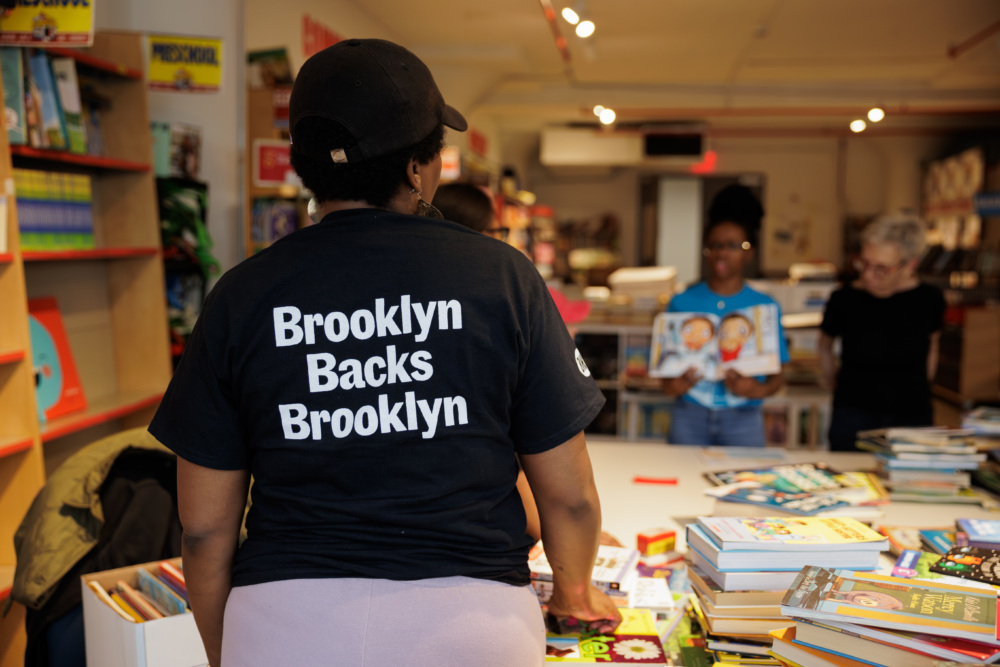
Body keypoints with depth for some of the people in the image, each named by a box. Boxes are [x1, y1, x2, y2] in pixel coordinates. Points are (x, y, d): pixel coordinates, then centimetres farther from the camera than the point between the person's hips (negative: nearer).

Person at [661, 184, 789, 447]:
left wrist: (758, 390, -16)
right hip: (690, 418, 0)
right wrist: (673, 384, -16)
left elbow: (777, 374, 4)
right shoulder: (682, 303, 3)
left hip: (743, 422, 0)